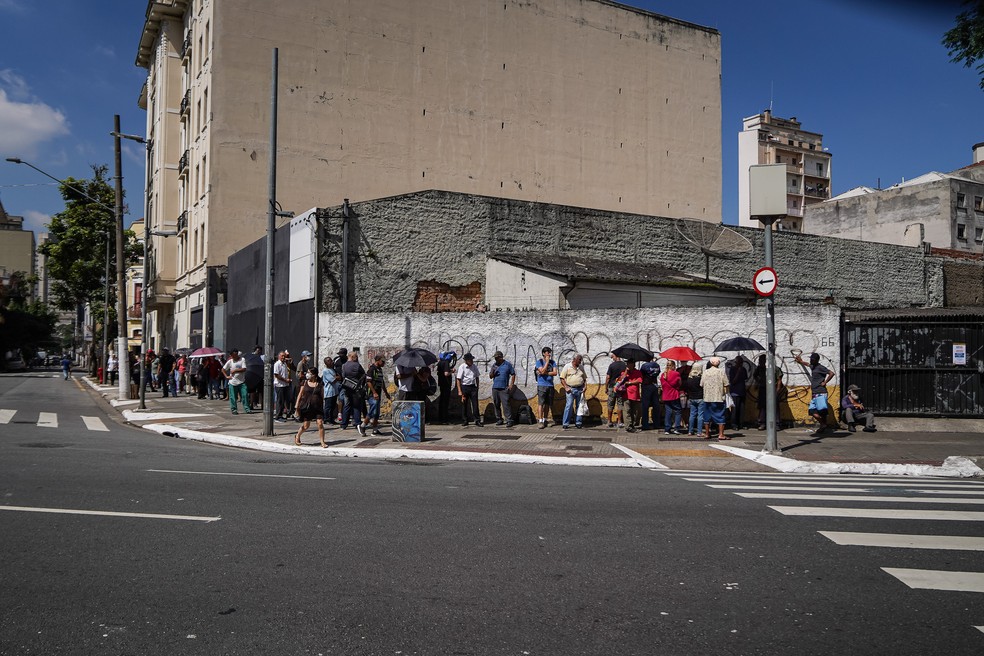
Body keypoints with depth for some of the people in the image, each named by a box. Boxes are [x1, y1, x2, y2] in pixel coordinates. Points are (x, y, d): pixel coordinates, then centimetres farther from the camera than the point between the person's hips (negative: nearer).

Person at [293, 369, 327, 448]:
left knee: (320, 424, -9)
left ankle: (323, 442, 1)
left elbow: (322, 396, 7)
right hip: (306, 407, 0)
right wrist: (296, 407, 1)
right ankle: (297, 436, 35)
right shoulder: (305, 383, 3)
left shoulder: (319, 384, 2)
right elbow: (300, 395, 5)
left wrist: (323, 407, 4)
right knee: (305, 425, 7)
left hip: (317, 407, 0)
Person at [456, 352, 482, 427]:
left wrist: (477, 387, 13)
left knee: (475, 404, -2)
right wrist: (459, 391, -13)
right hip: (464, 387, -3)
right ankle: (464, 421, 14)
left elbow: (477, 377, 18)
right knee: (464, 404, 4)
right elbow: (458, 379, -9)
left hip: (473, 387, 3)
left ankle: (477, 420, 1)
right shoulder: (462, 367, -8)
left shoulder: (474, 367, 5)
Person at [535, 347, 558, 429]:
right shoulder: (539, 362, -1)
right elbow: (542, 371, -15)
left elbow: (555, 373, -1)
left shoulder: (552, 362, 11)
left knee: (548, 404, 7)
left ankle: (545, 420, 14)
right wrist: (547, 362, -9)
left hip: (550, 385, 4)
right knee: (541, 403, -8)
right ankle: (541, 421, -9)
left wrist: (545, 373, -11)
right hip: (542, 385, -4)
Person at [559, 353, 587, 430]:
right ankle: (566, 424, -7)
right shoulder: (567, 366, -1)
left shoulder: (581, 368, 13)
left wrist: (585, 386, 5)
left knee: (579, 406, 6)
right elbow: (562, 378, -3)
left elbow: (585, 378, 20)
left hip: (580, 389, 5)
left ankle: (578, 422, 15)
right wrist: (566, 387, -11)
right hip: (570, 389, -5)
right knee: (569, 406, -10)